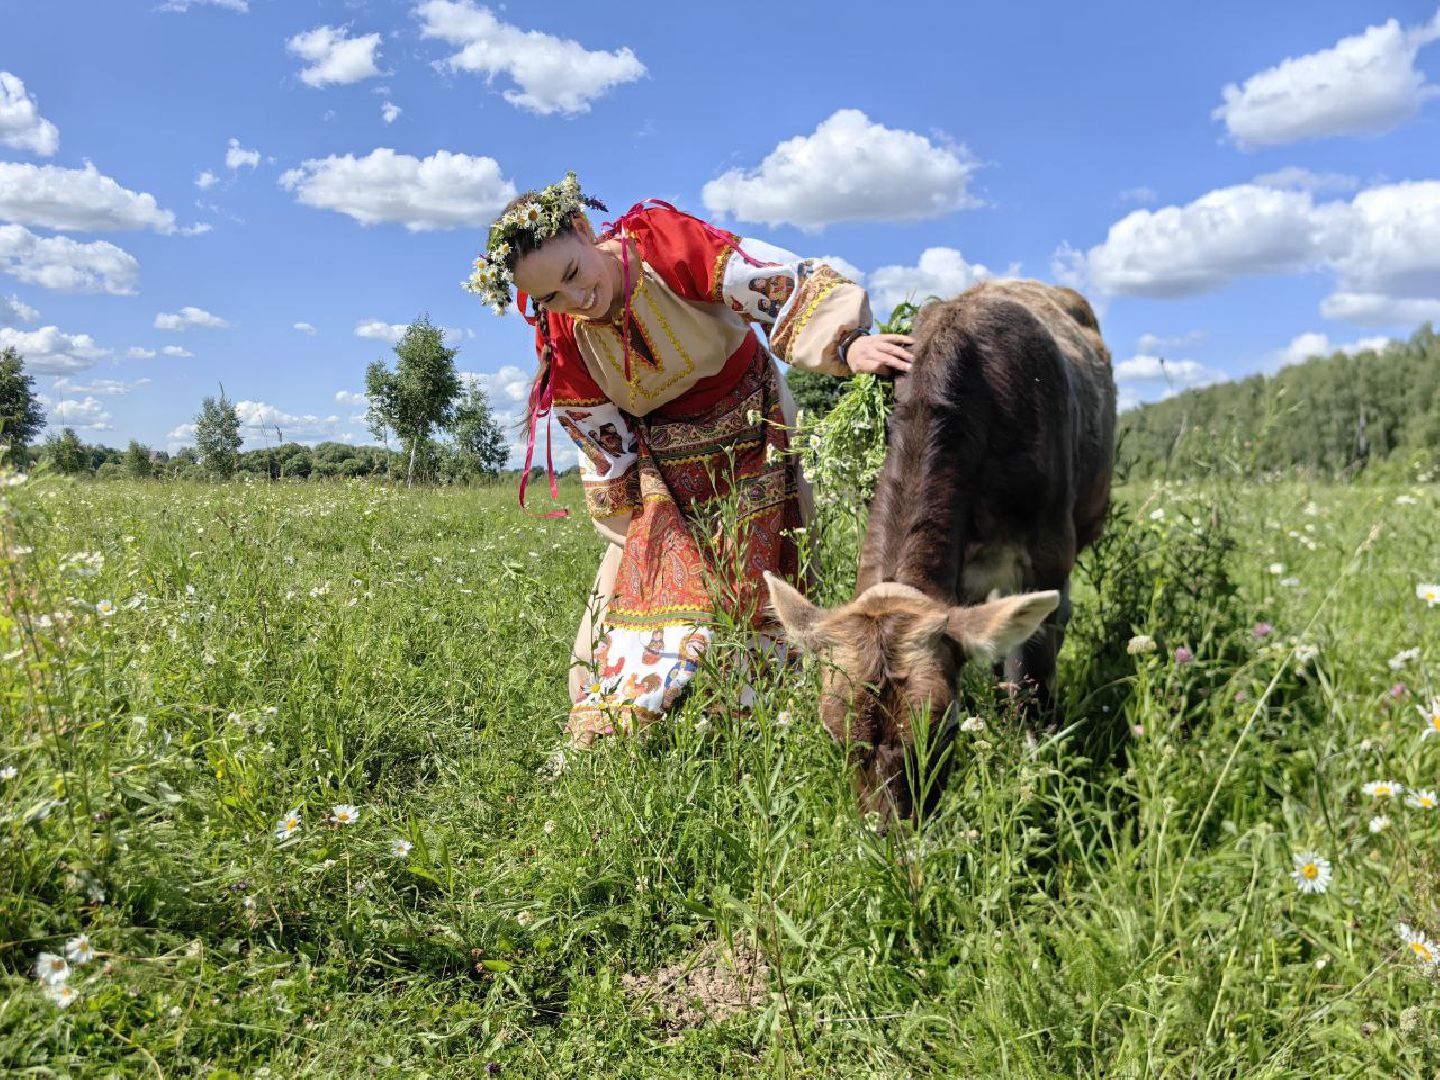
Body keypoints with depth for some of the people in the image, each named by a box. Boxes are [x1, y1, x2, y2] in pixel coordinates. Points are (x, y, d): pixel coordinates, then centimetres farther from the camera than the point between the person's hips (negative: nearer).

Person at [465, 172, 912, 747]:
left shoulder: (666, 242, -25)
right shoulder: (561, 339, -14)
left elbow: (792, 287, -29)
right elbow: (608, 449, -5)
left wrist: (849, 343, -47)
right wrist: (640, 540, -2)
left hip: (748, 432, -1)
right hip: (663, 467, 1)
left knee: (758, 584, 0)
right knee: (647, 583, -6)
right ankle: (611, 729, 8)